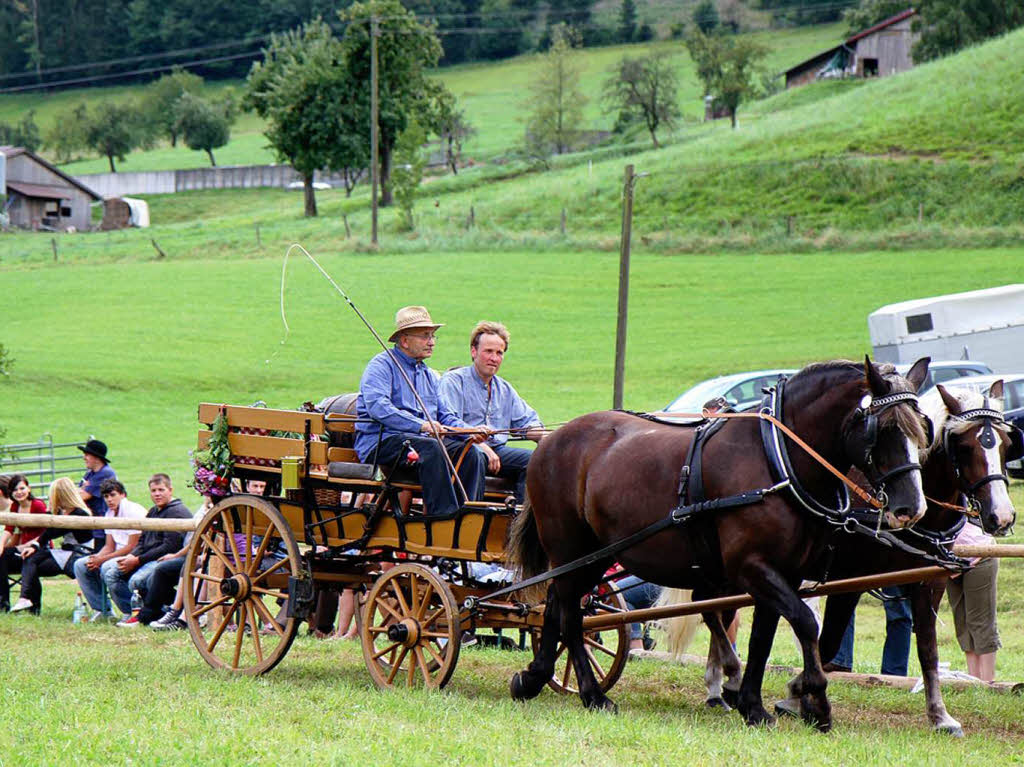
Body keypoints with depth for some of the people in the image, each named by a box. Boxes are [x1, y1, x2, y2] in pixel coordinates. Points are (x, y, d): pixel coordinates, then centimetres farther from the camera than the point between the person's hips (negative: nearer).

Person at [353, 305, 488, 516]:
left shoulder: (429, 375, 26)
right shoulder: (382, 366, -2)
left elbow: (445, 416, 23)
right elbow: (377, 406, -19)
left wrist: (469, 432, 0)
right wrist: (420, 425, -29)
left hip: (422, 440, 8)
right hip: (380, 443, -8)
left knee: (471, 453, -16)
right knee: (431, 448, -35)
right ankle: (443, 516, -40)